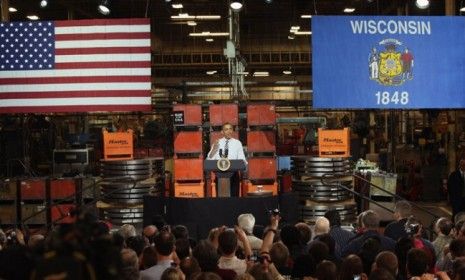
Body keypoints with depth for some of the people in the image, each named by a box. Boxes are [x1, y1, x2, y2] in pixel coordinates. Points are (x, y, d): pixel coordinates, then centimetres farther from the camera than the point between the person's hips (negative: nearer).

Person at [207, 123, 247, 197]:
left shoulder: (237, 143, 5)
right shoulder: (217, 143, 6)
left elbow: (242, 159, -2)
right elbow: (209, 160, -1)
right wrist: (213, 149, -16)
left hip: (233, 175, -1)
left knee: (234, 196, -2)